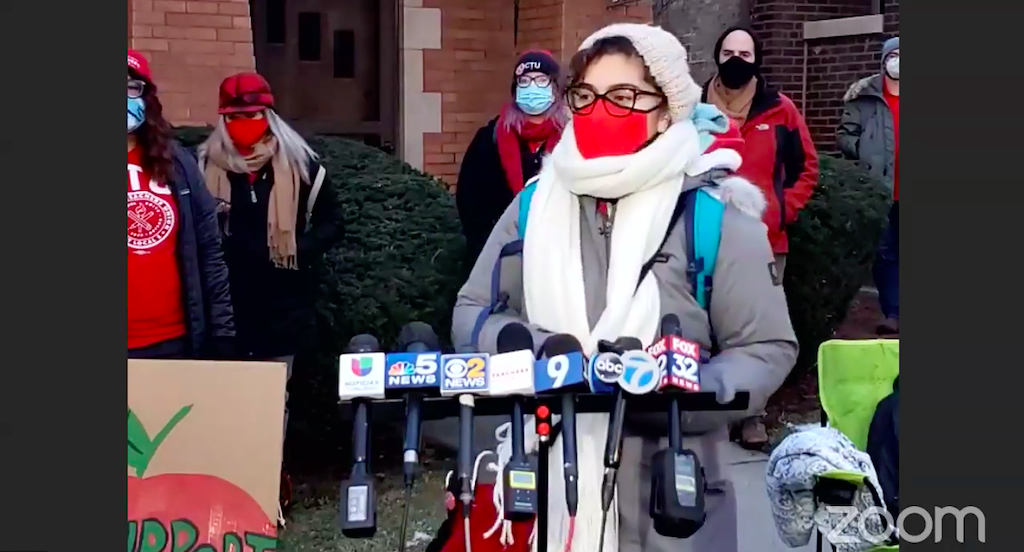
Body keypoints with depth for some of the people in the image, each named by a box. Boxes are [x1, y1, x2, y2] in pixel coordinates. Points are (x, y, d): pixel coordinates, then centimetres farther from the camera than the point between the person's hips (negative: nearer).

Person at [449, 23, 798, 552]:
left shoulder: (715, 214, -6)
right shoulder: (534, 204, 5)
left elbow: (767, 347, -4)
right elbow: (471, 313, 10)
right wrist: (532, 351, -11)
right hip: (543, 483, 3)